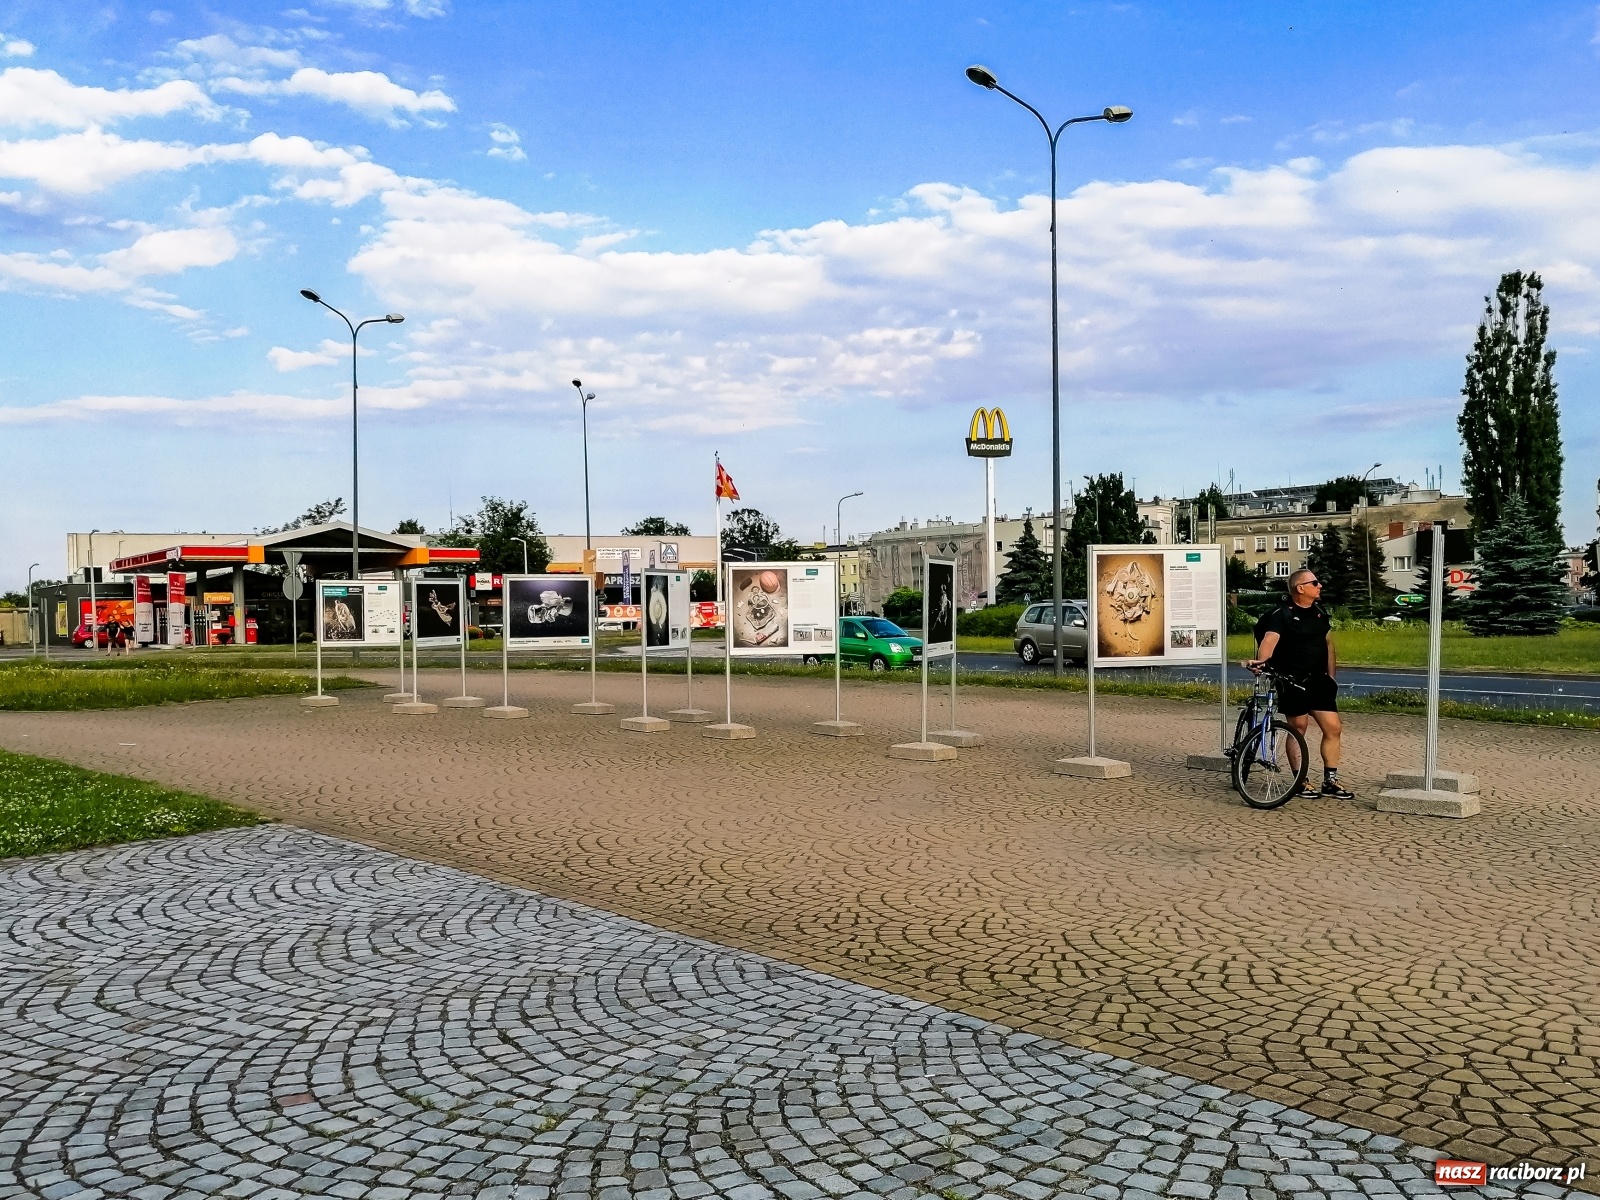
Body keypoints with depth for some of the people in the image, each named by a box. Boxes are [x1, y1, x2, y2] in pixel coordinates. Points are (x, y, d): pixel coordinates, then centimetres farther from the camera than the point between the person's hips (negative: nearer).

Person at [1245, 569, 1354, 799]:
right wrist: (1262, 660, -46)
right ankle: (1300, 782, 13)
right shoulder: (1282, 614, -11)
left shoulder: (1319, 612, 12)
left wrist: (1332, 678, 18)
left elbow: (1328, 644, 20)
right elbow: (1269, 639, -26)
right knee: (1298, 730, 1)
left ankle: (1330, 782, 13)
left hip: (1318, 680, 7)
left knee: (1334, 728, 3)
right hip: (1292, 683, -6)